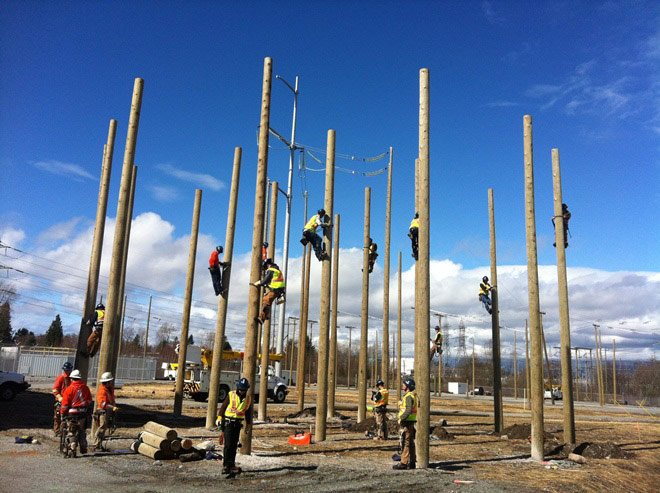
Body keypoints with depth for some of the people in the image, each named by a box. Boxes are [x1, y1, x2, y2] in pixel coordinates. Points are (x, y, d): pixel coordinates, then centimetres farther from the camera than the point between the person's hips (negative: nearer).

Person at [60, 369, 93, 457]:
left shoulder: (69, 389, -10)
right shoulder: (85, 388, 4)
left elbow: (65, 403, -8)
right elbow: (90, 401, 10)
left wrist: (63, 414, 3)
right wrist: (88, 411, 22)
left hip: (72, 414, -4)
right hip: (83, 414, 4)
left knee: (71, 433, 4)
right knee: (82, 431, 18)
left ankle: (72, 451, 3)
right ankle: (83, 449, 25)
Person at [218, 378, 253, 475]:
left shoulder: (248, 399, 6)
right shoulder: (231, 395, -4)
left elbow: (248, 413, 16)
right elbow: (223, 407, 0)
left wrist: (248, 426, 17)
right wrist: (220, 419, -5)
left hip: (238, 424, 4)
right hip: (228, 422, -4)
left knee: (234, 445, 7)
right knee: (228, 445, -9)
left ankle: (231, 465, 13)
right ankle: (225, 466, -5)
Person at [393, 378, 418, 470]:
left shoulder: (409, 396, -15)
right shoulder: (413, 395, 17)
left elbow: (409, 410, -26)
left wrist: (402, 418, -25)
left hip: (407, 422, -10)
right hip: (411, 422, 10)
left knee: (405, 442, -8)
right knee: (410, 443, 13)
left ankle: (404, 463, -6)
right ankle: (412, 462, 18)